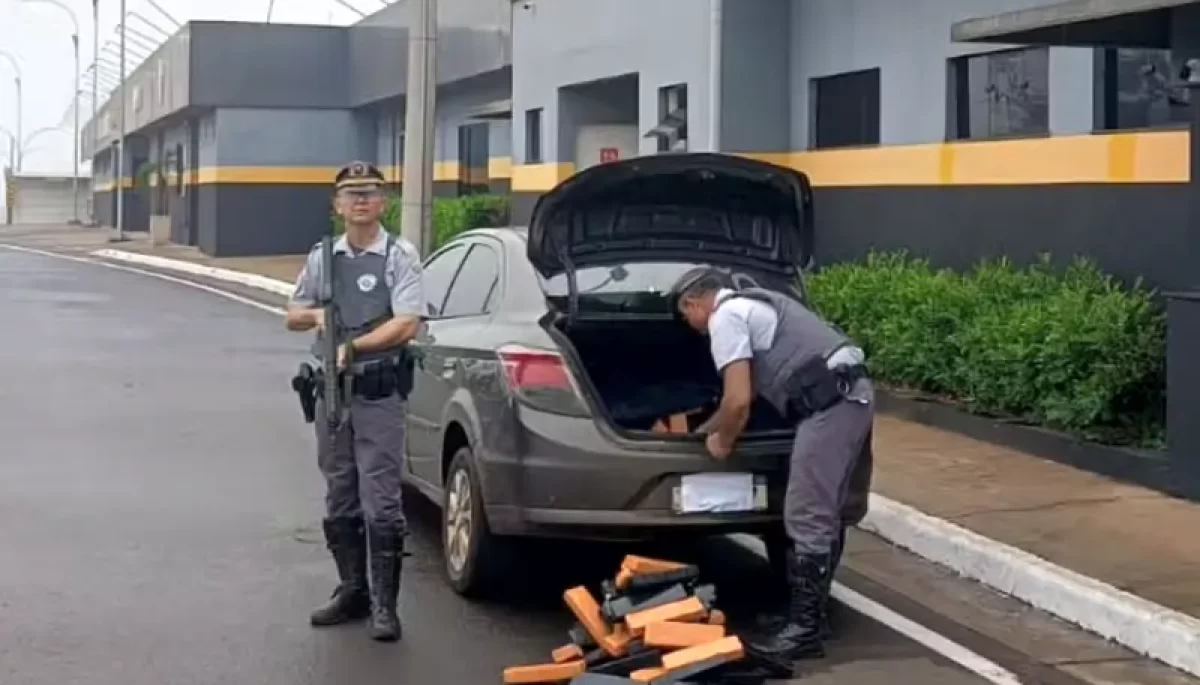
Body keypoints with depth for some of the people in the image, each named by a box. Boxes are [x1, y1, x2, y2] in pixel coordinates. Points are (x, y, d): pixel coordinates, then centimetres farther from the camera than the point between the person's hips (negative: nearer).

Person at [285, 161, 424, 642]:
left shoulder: (399, 256, -5)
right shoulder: (322, 257, 10)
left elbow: (406, 325, -15)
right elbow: (292, 316, 19)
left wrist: (353, 346, -23)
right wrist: (315, 316, -3)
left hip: (379, 395, -6)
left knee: (380, 503, -6)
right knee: (340, 501, 13)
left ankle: (384, 605, 0)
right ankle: (352, 591, 25)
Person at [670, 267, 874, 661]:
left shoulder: (725, 318, -4)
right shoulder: (751, 303, 28)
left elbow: (738, 401, -11)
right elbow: (749, 390, 38)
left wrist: (722, 441, 8)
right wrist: (705, 429, 46)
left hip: (829, 403, -11)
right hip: (852, 393, 11)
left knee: (808, 519, -7)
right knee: (827, 515, 17)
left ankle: (806, 629, -3)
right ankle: (811, 612, 27)